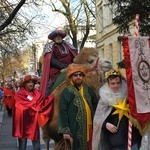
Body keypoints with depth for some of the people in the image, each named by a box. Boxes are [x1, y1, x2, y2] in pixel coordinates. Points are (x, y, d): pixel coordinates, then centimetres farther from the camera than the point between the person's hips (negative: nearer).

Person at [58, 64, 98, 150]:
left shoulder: (88, 90, 12)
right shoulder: (67, 92, -5)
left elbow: (96, 107, 17)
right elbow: (63, 112, -10)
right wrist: (65, 130, -16)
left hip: (89, 128, 5)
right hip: (75, 129, -5)